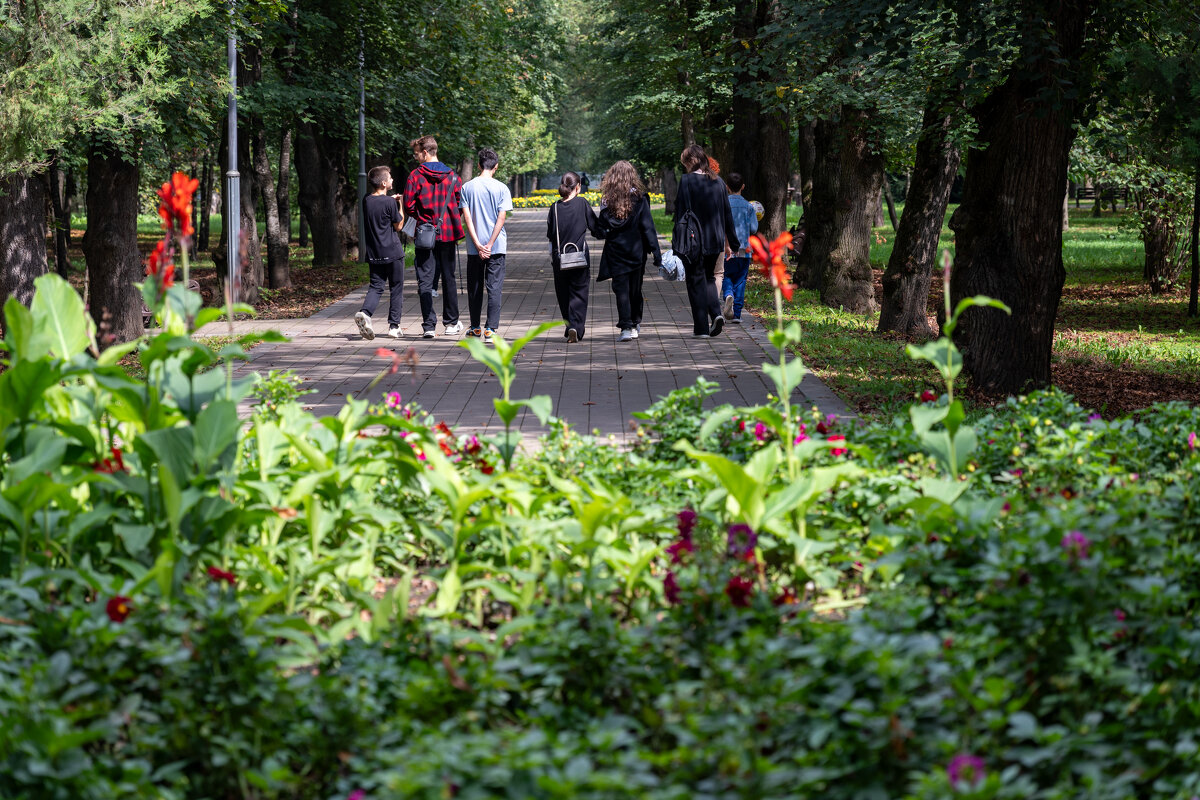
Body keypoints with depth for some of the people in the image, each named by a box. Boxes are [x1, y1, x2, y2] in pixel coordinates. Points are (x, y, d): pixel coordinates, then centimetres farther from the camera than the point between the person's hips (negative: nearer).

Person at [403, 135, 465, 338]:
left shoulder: (415, 176, -8)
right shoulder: (452, 176, 2)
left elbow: (409, 206, -8)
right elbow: (461, 203, 1)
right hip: (448, 234, 3)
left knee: (425, 280, -1)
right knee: (448, 278, 14)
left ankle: (429, 325, -8)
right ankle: (451, 323, 21)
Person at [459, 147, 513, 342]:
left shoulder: (467, 187, 0)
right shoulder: (501, 188, -4)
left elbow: (467, 217, -5)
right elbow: (501, 218, -9)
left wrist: (478, 245, -7)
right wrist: (490, 244, -9)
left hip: (474, 247, 2)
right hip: (497, 246, -2)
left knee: (474, 287, 12)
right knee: (494, 287, 0)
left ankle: (475, 327, 19)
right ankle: (491, 328, -6)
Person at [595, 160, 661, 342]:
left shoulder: (607, 200, -4)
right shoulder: (639, 198, -6)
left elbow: (600, 231, -5)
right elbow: (648, 227, -7)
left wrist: (602, 232, 19)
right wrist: (656, 252, -6)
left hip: (615, 252, -1)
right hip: (636, 251, 1)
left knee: (621, 289, -1)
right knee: (635, 288, 15)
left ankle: (627, 327, -11)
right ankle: (636, 324, 27)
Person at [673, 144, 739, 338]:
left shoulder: (687, 181, -12)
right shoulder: (718, 182, 5)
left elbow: (682, 213, -14)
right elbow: (727, 214, 10)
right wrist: (732, 242, 17)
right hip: (715, 240, 5)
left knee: (696, 282, 3)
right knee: (708, 278, 20)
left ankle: (702, 327, 3)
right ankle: (716, 313, -2)